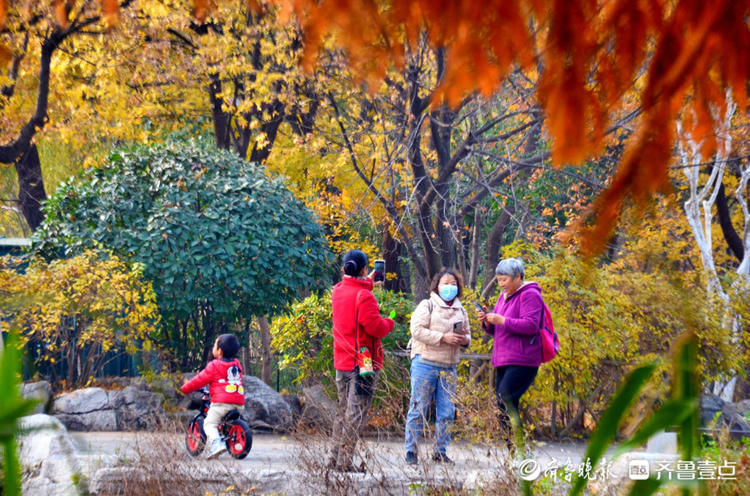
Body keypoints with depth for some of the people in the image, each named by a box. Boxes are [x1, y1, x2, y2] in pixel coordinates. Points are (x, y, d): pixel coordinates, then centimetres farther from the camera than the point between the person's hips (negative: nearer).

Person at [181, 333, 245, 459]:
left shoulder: (214, 366, -1)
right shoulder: (237, 364, 19)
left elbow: (200, 380, 3)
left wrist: (185, 388, 18)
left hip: (222, 401, -7)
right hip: (239, 402, 7)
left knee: (209, 423, -6)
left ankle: (216, 443, -29)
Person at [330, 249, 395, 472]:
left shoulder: (337, 291, 6)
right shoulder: (364, 296, -17)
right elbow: (375, 328, -20)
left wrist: (368, 282, 33)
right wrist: (389, 323, 1)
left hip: (341, 362, 8)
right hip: (363, 361, -8)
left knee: (343, 411, 16)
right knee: (356, 413, -5)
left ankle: (336, 458, 18)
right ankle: (345, 460, -6)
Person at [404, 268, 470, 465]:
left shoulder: (461, 311, 16)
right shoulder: (427, 306, -2)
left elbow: (466, 335, 24)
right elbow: (417, 330, -13)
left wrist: (465, 339, -1)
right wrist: (443, 338, -19)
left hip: (448, 367, 6)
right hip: (425, 363, -5)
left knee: (447, 411, 5)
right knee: (418, 408, -3)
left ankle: (440, 451, 15)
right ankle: (411, 451, 2)